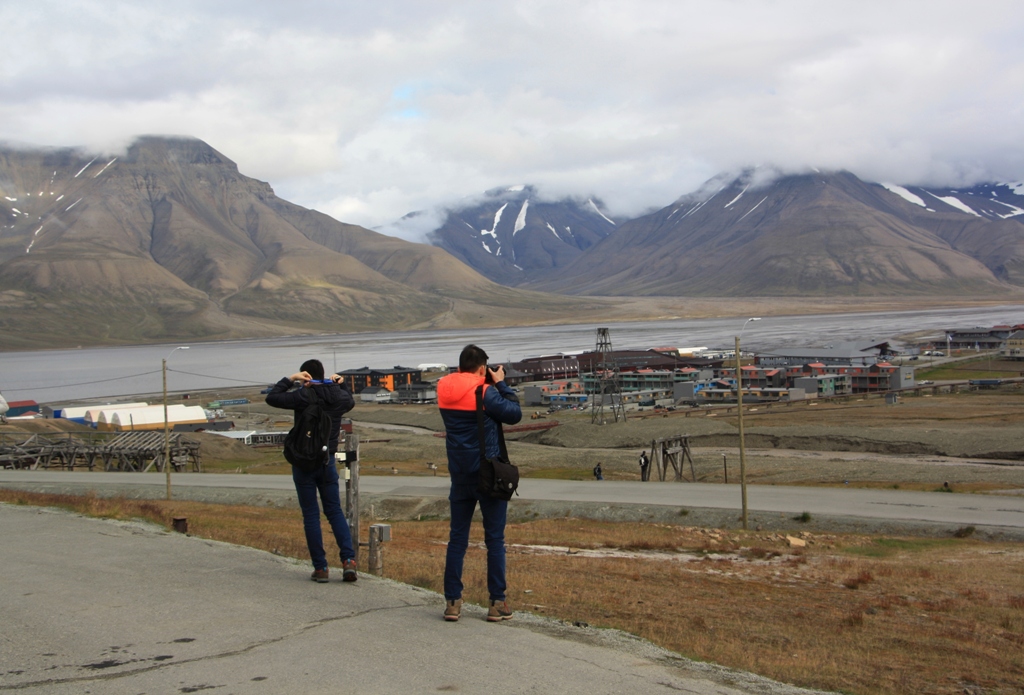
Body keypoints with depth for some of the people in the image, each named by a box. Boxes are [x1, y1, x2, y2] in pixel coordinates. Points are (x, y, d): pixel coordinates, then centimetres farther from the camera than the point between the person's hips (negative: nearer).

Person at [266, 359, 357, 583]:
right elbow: (350, 401, 28)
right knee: (335, 511, 11)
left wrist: (289, 379, 0)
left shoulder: (302, 396, -13)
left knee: (311, 515, 2)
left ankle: (321, 567, 1)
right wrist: (341, 384, 24)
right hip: (328, 461, 4)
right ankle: (349, 560, -4)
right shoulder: (338, 396, 4)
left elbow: (271, 397, -5)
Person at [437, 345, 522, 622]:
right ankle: (497, 602, 6)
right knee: (495, 539, 4)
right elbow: (514, 414, -6)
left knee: (457, 538, 10)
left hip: (460, 474, 5)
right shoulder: (485, 392, -15)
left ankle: (452, 601, 9)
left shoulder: (444, 390, 1)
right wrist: (500, 384, 1)